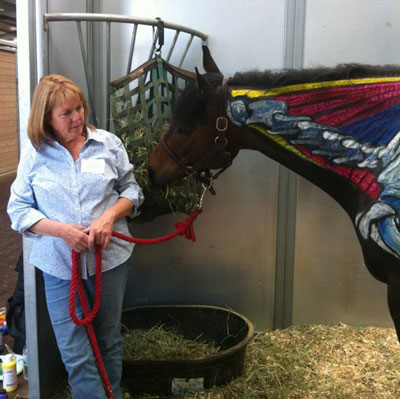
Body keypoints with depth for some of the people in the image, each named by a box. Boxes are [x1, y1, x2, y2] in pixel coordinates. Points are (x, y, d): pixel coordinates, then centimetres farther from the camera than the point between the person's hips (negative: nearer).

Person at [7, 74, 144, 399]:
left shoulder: (108, 143, 0)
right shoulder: (34, 154, -2)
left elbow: (131, 189, 7)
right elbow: (18, 209, 0)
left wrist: (110, 216, -13)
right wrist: (61, 230, -16)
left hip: (111, 259, 1)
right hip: (60, 265, -1)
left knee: (110, 343, 17)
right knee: (76, 356, 3)